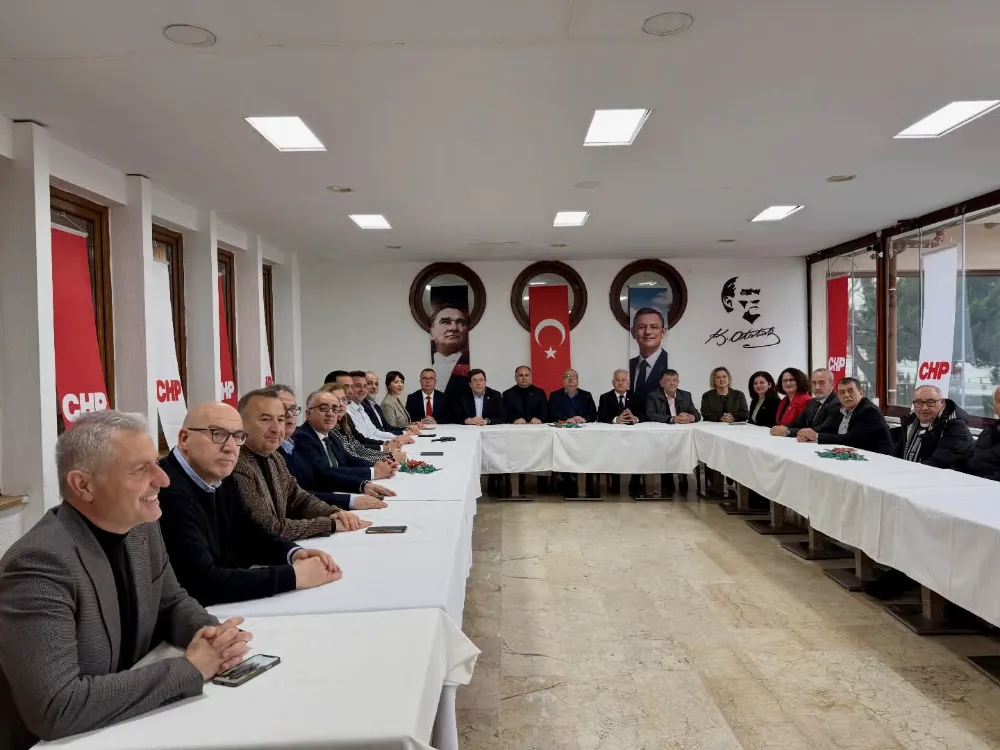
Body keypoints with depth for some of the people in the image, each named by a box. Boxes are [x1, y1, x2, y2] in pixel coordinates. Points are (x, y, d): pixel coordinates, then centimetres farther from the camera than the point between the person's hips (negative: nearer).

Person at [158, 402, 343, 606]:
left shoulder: (222, 480, 3)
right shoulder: (169, 492, -24)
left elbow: (250, 536, 13)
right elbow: (203, 582, -30)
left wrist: (293, 553, -7)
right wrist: (294, 575, -26)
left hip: (225, 602, 8)